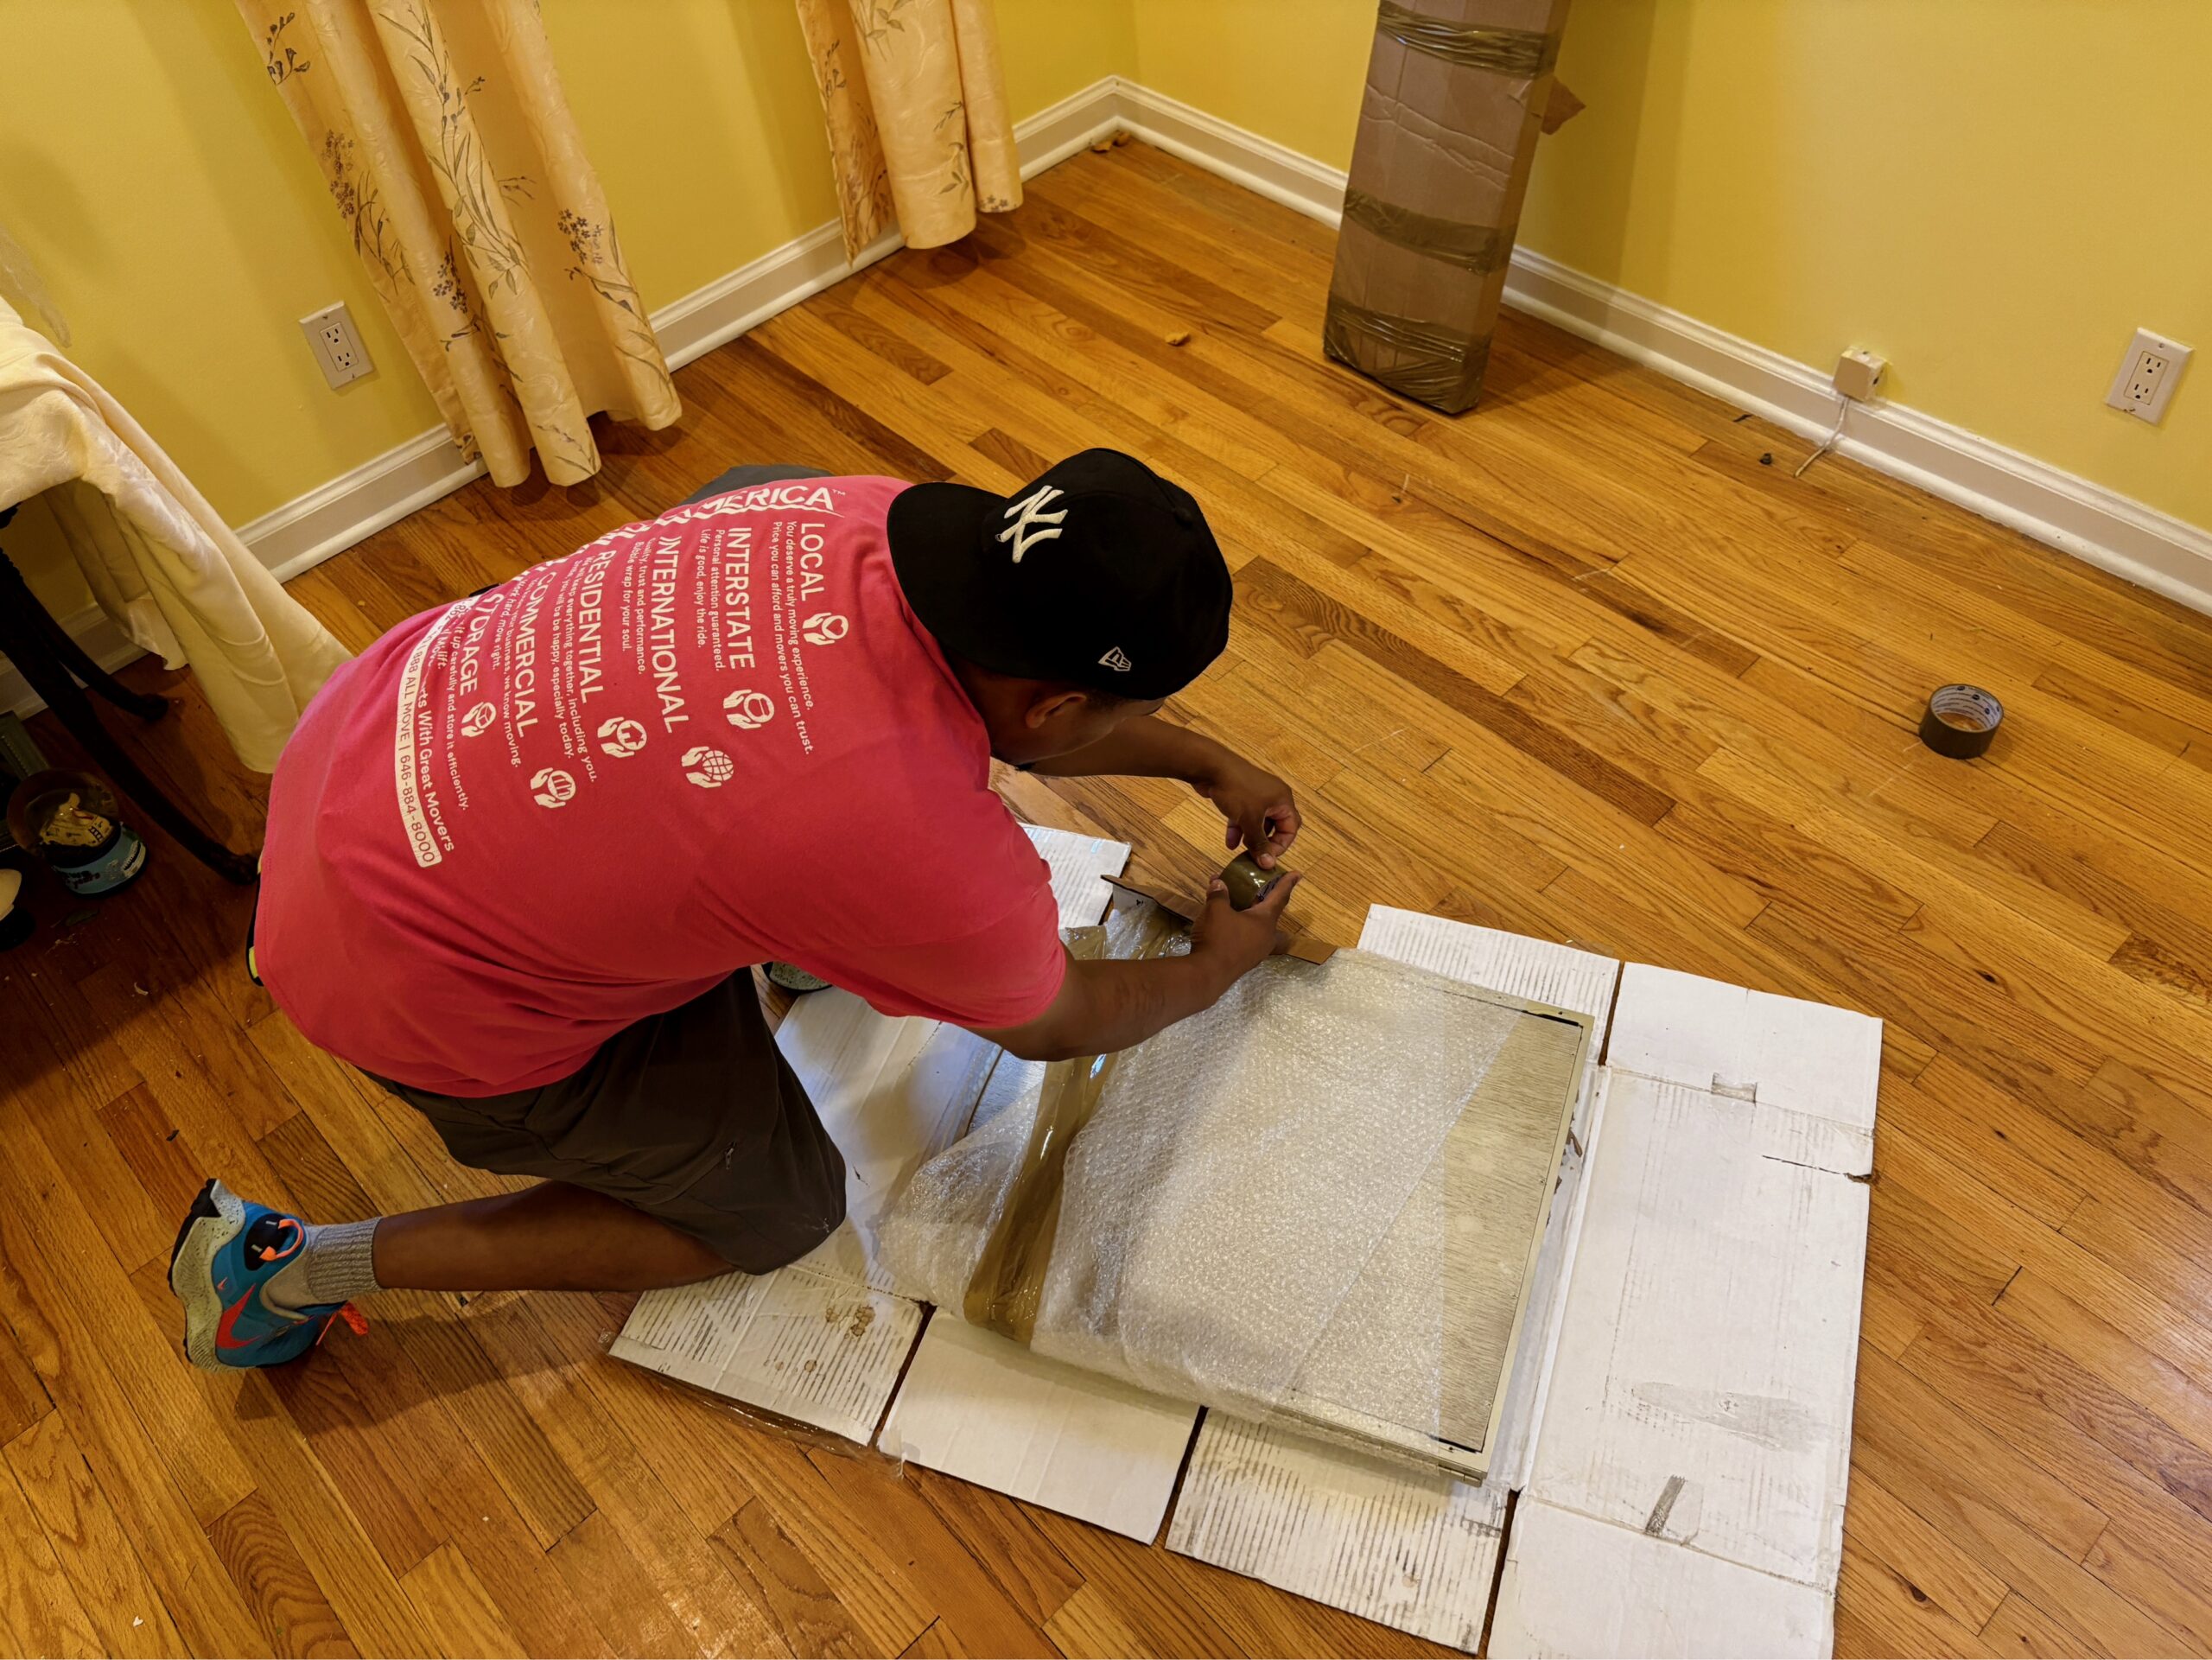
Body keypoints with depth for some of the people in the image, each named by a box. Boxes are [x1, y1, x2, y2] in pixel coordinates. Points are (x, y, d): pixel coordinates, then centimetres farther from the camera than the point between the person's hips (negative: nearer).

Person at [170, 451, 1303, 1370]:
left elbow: (1010, 692, 10)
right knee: (779, 1210, 13)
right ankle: (307, 1270, 13)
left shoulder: (865, 519, -13)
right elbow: (1056, 1025, -6)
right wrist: (1216, 969, 12)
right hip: (423, 988, -7)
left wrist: (1205, 763, 16)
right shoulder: (938, 865, -30)